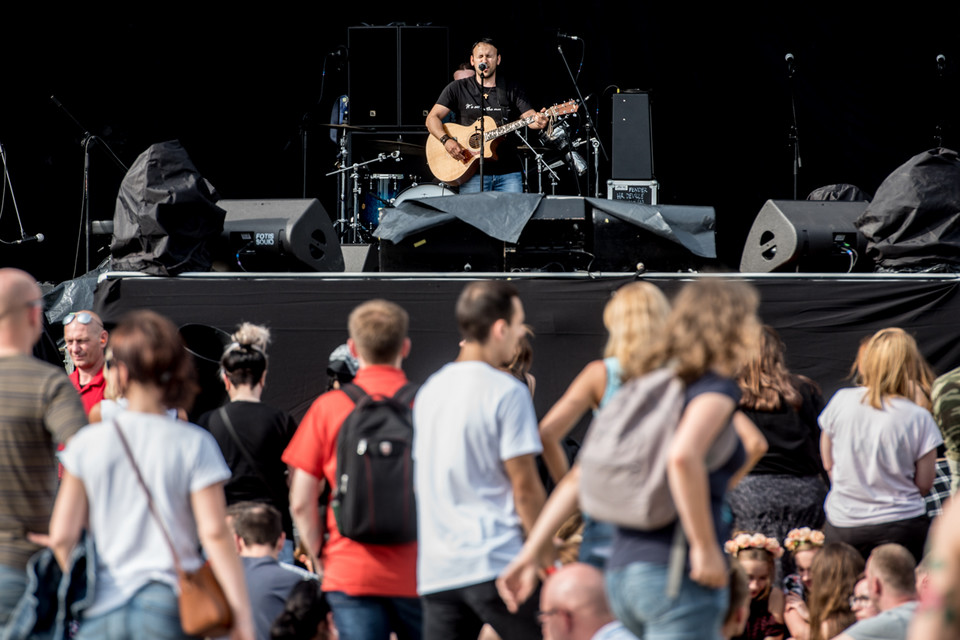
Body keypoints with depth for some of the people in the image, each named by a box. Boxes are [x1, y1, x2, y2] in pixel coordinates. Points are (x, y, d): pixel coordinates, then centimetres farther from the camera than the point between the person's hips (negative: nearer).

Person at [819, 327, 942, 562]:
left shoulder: (841, 401, -5)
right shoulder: (919, 418, -11)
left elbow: (828, 463, 7)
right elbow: (924, 484, -4)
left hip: (841, 525, 2)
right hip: (901, 528, -2)